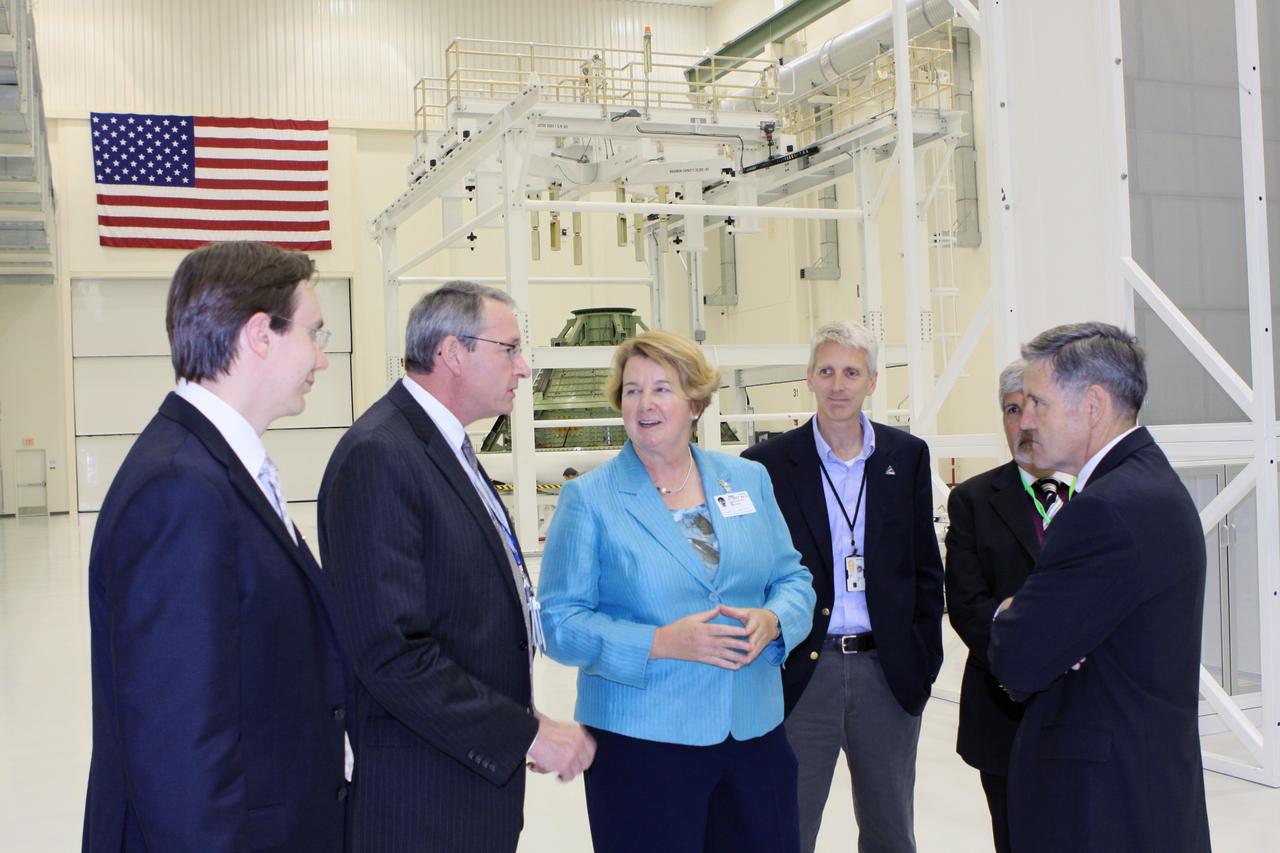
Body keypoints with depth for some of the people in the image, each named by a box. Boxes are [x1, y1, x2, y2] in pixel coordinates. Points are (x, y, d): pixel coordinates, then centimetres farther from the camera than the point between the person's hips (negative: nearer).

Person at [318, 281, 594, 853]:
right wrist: (527, 735, -19)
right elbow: (392, 651, -25)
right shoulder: (379, 456, -19)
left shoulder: (447, 446, 11)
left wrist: (521, 719, 9)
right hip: (422, 798, -9)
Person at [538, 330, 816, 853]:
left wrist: (771, 621, -11)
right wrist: (660, 643, -19)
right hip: (641, 742, -3)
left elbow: (793, 579, 11)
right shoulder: (588, 498, -3)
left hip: (755, 732, 4)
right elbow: (559, 619, -8)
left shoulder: (749, 480, 8)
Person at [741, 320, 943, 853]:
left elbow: (925, 566, 9)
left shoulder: (908, 457, 5)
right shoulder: (768, 464, -2)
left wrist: (924, 655, 4)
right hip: (802, 672, -2)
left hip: (889, 673, 2)